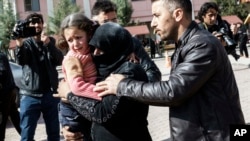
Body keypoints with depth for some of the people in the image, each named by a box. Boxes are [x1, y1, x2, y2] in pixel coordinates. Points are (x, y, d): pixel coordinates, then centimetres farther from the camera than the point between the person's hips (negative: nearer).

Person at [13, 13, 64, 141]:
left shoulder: (50, 41, 10)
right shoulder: (26, 43, 2)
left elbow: (59, 60, -5)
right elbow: (21, 61, -17)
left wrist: (48, 44, -22)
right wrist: (19, 45, -38)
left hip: (50, 94, 2)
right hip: (30, 96, -2)